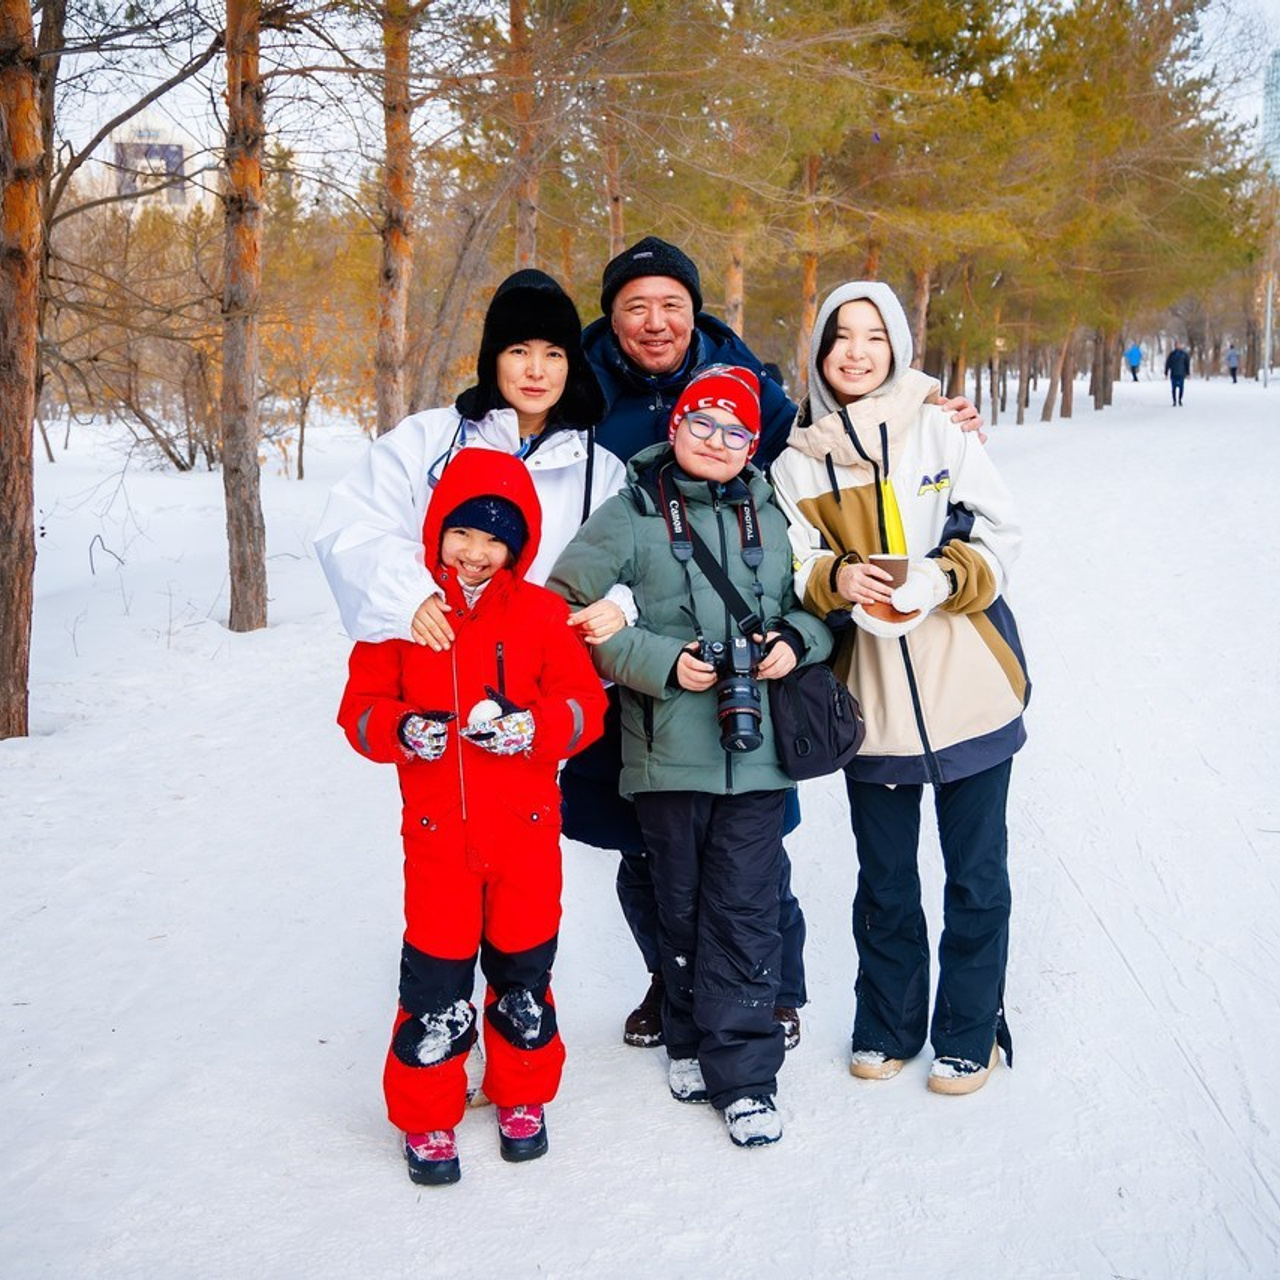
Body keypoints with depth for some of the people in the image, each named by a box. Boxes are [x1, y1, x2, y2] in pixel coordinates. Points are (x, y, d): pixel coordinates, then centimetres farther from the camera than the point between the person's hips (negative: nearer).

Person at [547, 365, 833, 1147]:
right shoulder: (629, 517, 1)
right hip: (667, 752, 0)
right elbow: (568, 608, -4)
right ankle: (690, 1040, 31)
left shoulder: (775, 518, 9)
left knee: (747, 909, -1)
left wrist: (797, 641, -3)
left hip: (758, 751, 1)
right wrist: (661, 663, -12)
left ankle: (744, 1072, 7)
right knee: (680, 903, 12)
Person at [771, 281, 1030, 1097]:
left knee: (976, 876, 7)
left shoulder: (941, 431, 0)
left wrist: (948, 578, -18)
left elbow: (1002, 533, -1)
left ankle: (969, 1034, 24)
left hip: (970, 690, -1)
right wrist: (835, 578, -18)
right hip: (870, 701, 2)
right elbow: (789, 571, 2)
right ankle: (888, 1025, 32)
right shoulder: (798, 462, 6)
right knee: (884, 879, 13)